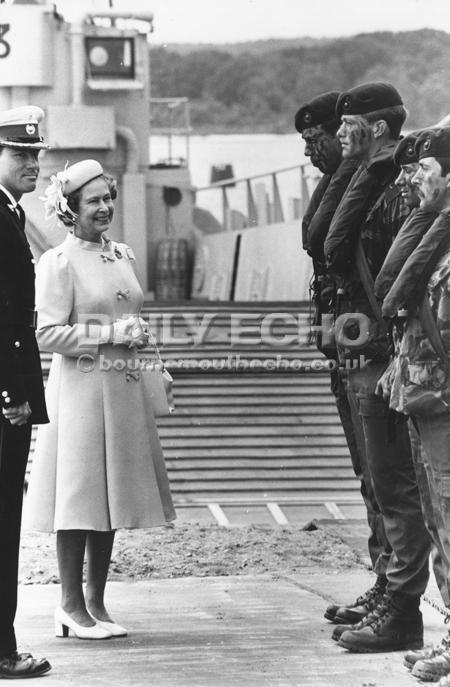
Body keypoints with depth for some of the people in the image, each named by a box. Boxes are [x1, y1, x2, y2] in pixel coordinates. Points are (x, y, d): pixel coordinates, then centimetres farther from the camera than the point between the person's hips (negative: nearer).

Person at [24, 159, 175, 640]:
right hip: (80, 388, -7)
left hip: (124, 389, 7)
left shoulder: (123, 255, 13)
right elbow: (48, 335, -13)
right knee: (79, 496, -3)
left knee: (111, 493, 9)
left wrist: (135, 337, 8)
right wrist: (111, 334, -14)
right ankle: (71, 605, 6)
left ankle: (96, 602, 17)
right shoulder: (59, 262, -8)